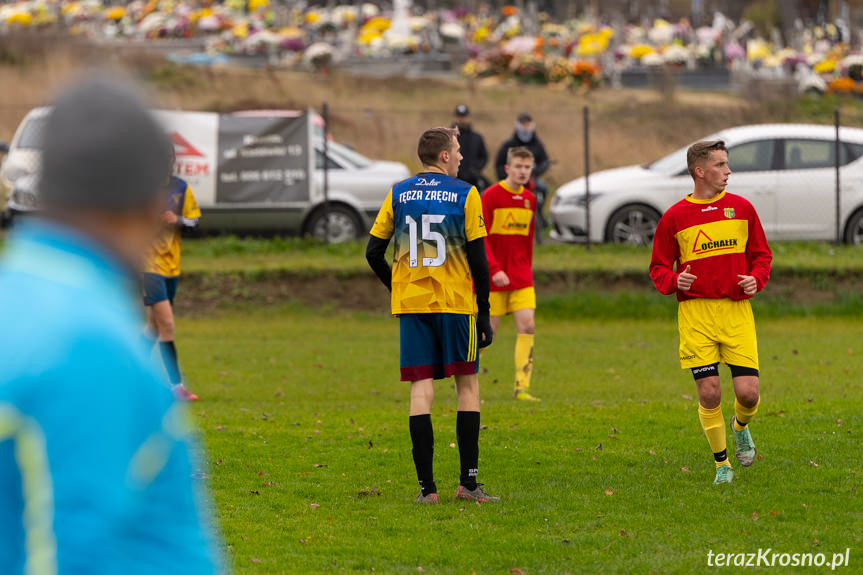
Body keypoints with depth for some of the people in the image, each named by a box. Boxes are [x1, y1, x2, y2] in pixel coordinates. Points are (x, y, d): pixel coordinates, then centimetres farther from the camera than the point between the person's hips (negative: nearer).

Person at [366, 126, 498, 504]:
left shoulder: (399, 194, 7)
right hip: (456, 303, -2)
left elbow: (373, 252, 6)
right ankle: (468, 482, 5)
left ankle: (427, 486, -6)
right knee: (467, 385, 8)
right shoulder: (465, 194, -3)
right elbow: (478, 257, -5)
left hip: (411, 303, 2)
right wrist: (484, 311, 1)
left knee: (421, 388, 0)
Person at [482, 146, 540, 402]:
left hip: (521, 277, 5)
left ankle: (522, 388, -6)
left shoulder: (530, 199, 9)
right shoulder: (491, 196, -9)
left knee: (527, 325, -9)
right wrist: (494, 269, -22)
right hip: (493, 276, -5)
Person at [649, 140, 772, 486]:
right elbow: (659, 267, 8)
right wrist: (674, 281, -13)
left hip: (737, 311, 1)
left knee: (748, 392, -8)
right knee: (709, 392, -7)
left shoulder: (741, 208, 8)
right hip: (695, 313, -1)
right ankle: (721, 463, 12)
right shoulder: (674, 217, 2)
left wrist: (756, 279, -5)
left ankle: (741, 426, 29)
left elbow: (761, 254, 16)